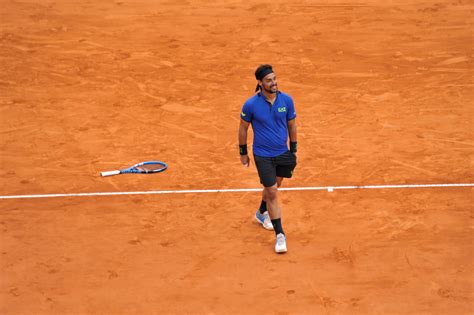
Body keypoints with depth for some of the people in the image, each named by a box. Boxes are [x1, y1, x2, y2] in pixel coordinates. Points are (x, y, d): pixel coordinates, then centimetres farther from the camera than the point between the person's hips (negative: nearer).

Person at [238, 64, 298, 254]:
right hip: (263, 156, -4)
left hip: (283, 153, 4)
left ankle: (262, 214, 50)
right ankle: (280, 235, 1)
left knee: (273, 187, 21)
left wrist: (293, 150, 10)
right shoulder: (251, 105, -17)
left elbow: (291, 125, 5)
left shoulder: (286, 100, -8)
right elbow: (243, 128, -2)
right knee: (272, 193, -7)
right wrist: (243, 153, 4)